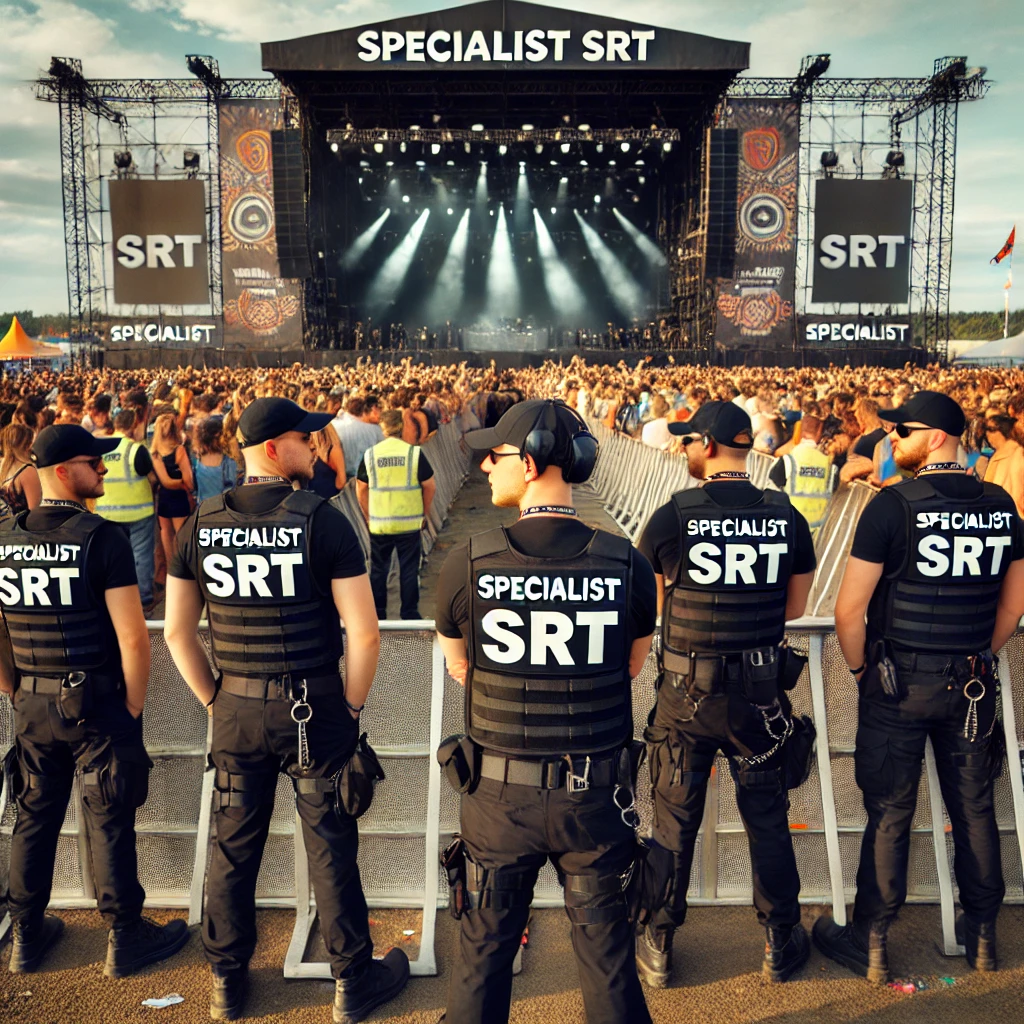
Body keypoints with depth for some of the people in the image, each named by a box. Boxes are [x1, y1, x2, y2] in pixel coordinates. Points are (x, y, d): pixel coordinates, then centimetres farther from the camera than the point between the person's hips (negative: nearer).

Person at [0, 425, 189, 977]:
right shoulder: (101, 536, -16)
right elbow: (133, 637, -18)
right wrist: (133, 707, -6)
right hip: (97, 704, -5)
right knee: (109, 822, 7)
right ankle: (125, 938, 21)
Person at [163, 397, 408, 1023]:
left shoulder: (201, 525, -2)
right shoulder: (322, 520, -14)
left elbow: (177, 632, 4)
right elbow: (364, 635, -16)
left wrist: (216, 701, 13)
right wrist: (352, 706, -2)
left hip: (236, 711, 4)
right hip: (315, 710, -3)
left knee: (235, 847, 18)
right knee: (331, 850, 11)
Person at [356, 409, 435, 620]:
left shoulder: (370, 454, -1)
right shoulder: (414, 452, -6)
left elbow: (361, 489, 4)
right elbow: (430, 486, -2)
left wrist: (369, 516, 14)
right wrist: (425, 513, 10)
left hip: (378, 524, 1)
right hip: (409, 522, -1)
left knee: (378, 570, 13)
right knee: (408, 570, 8)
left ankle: (377, 615, 19)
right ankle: (409, 614, 13)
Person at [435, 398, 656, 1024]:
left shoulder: (467, 565, -16)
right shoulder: (628, 564, -12)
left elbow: (460, 668, 1)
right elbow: (632, 667, 4)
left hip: (500, 796, -1)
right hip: (596, 796, 1)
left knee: (485, 949, 21)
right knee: (607, 950, 21)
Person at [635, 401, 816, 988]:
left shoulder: (673, 515, -15)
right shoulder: (788, 517, -5)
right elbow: (795, 607, 5)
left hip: (687, 694, -2)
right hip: (762, 692, 2)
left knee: (675, 821, 13)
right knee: (767, 818, 18)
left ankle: (657, 947, 28)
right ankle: (783, 944, 33)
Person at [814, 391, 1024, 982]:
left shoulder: (894, 505, -15)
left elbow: (850, 609, -15)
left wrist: (860, 668, 1)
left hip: (899, 682, -4)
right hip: (974, 685, 5)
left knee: (890, 814, 5)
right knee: (975, 807, 16)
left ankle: (871, 946, 19)